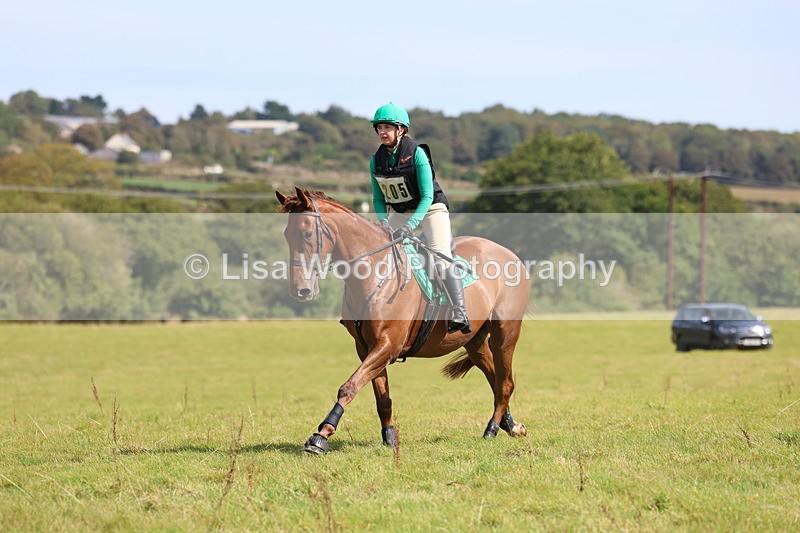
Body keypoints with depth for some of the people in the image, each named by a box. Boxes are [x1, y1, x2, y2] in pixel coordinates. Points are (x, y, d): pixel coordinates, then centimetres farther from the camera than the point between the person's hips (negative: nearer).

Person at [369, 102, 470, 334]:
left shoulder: (416, 153, -20)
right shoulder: (376, 160, -5)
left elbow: (427, 196, -22)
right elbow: (378, 199, 5)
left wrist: (410, 226, -33)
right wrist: (384, 222, -15)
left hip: (430, 209, -6)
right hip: (398, 213, 6)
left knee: (440, 256, -22)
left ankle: (458, 314, -28)